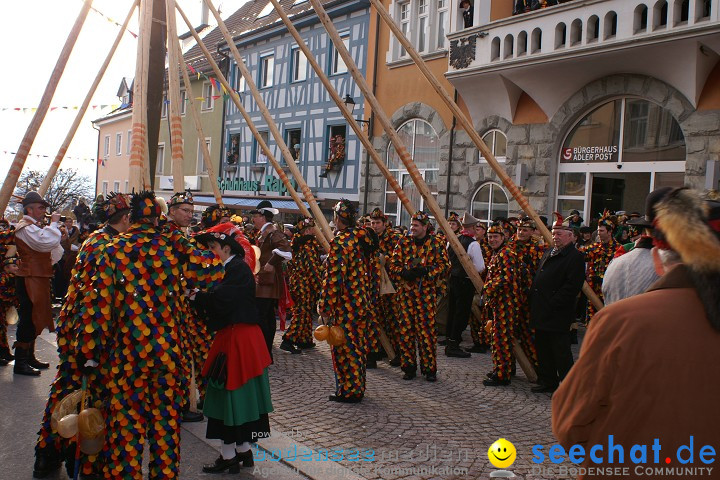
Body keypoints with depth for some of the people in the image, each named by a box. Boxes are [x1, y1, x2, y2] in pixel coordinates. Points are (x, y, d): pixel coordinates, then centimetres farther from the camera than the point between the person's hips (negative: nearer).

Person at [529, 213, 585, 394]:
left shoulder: (575, 257, -12)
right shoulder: (549, 252, 16)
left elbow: (572, 287, -20)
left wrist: (552, 303, -20)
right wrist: (533, 301, 13)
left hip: (558, 315, -9)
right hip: (541, 312, 9)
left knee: (560, 351, -2)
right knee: (543, 348, 15)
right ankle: (547, 381, 27)